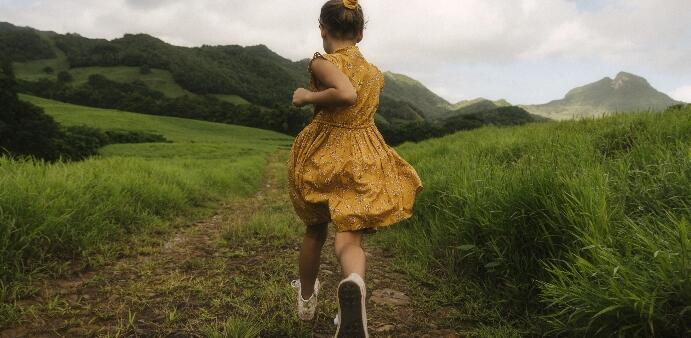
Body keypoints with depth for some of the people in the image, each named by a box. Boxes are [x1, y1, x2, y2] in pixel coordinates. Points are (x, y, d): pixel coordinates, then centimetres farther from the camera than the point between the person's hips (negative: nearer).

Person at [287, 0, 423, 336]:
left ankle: (306, 299, 39)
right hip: (363, 158, 2)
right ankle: (353, 283, -37)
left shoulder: (323, 62, -10)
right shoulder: (376, 73, 8)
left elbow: (347, 94, -29)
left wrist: (307, 97, -14)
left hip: (321, 154, -2)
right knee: (349, 235, -2)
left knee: (315, 229, 19)